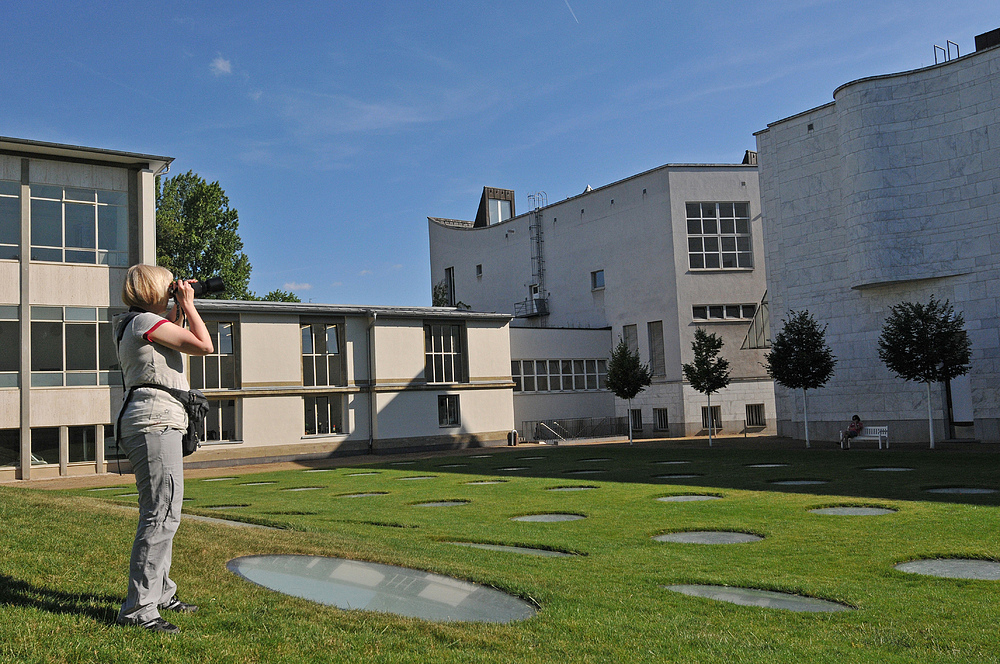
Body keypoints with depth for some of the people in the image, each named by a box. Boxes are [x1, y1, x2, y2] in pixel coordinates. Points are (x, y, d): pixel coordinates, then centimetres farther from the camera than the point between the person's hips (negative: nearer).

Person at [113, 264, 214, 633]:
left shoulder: (134, 326, 21)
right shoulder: (146, 321, -9)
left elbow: (176, 343, 36)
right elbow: (204, 345, -12)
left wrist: (180, 310, 25)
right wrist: (188, 305, -1)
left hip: (156, 424, 11)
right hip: (155, 422, -11)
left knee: (160, 513, 18)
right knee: (161, 515, -14)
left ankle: (161, 593, 29)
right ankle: (138, 608, -13)